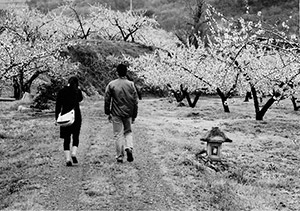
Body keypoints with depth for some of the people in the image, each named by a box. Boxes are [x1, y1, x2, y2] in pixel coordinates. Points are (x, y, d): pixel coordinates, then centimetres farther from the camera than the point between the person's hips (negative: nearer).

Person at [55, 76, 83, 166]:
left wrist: (57, 118, 4)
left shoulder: (61, 91, 1)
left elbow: (58, 106, 0)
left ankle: (68, 159, -1)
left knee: (66, 139, 6)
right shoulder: (77, 91, -2)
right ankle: (73, 153, -9)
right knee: (76, 137, 12)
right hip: (76, 116, -1)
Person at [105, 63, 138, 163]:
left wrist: (108, 113, 9)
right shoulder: (131, 84, -2)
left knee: (118, 134, 5)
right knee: (128, 131, 19)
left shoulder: (111, 84, -5)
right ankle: (129, 148, -4)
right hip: (128, 113, 1)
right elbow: (135, 101, 1)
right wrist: (134, 115, 9)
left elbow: (107, 100, -1)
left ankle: (120, 156, 7)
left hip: (116, 113, -1)